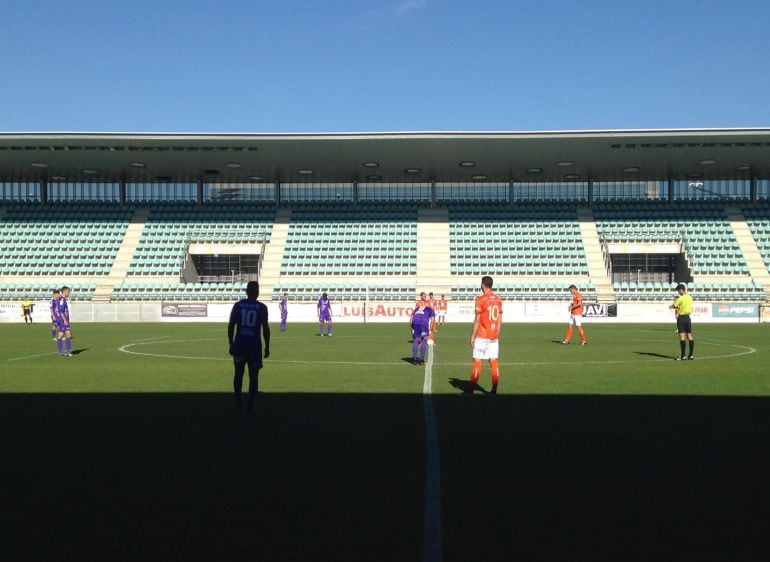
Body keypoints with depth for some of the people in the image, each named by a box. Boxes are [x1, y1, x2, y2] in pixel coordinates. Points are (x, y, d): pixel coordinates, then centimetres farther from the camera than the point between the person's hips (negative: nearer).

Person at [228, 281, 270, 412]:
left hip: (239, 345, 2)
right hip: (254, 346, -2)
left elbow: (231, 326, 1)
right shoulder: (261, 307, -2)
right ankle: (250, 406, 3)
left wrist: (231, 344, 10)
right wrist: (267, 347, 2)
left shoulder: (238, 305, 3)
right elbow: (265, 328, -5)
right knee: (253, 377, 7)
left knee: (238, 374, 16)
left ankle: (238, 404, 21)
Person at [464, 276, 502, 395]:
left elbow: (477, 320, -11)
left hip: (482, 336, -5)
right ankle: (494, 390, 8)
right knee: (493, 362, 6)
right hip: (494, 336, 5)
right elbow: (499, 320, 10)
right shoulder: (498, 299, 8)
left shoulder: (481, 299, -10)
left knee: (477, 361, -1)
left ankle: (471, 390, 2)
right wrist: (497, 335, 17)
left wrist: (472, 337, -6)